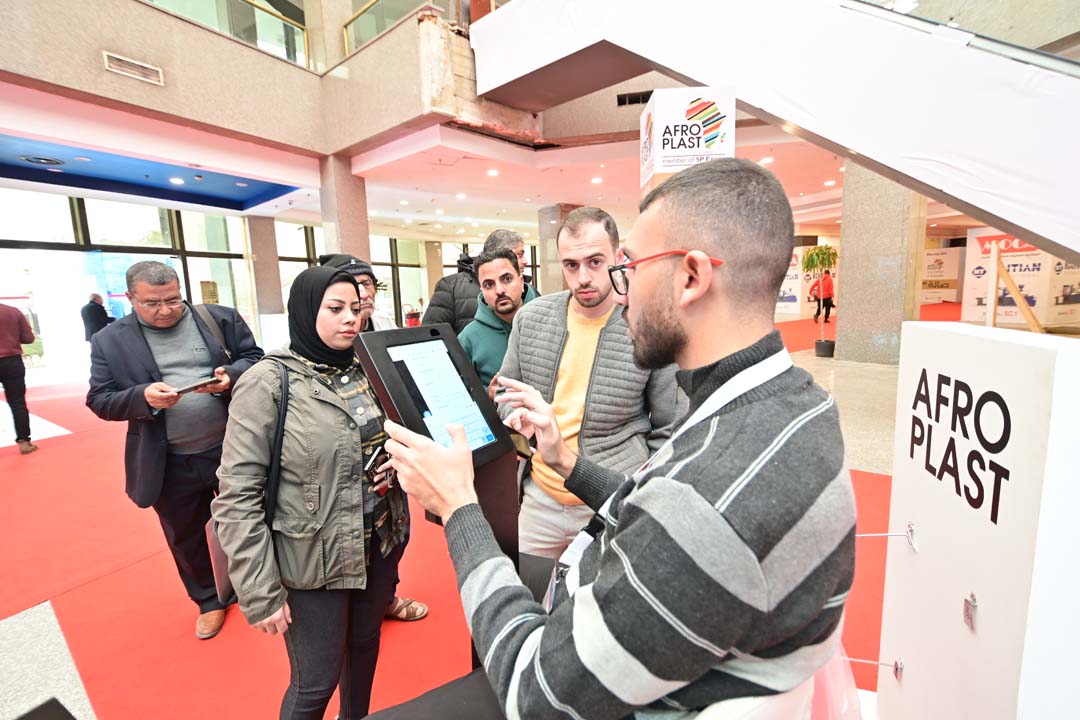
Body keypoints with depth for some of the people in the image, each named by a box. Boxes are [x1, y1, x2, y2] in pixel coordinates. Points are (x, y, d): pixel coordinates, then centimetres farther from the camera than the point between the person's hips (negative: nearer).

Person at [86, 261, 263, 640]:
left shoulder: (222, 319, -4)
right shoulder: (110, 341, -2)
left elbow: (255, 358, 1)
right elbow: (100, 401, -1)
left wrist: (231, 376, -20)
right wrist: (142, 396, -21)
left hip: (232, 448, -1)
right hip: (169, 464, 1)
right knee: (185, 537, 19)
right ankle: (208, 600, 43)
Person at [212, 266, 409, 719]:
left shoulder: (367, 369, 0)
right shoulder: (268, 383, -15)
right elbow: (238, 495, -15)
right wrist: (261, 593, -15)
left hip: (380, 543, 5)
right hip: (314, 559, -5)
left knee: (365, 643, 25)